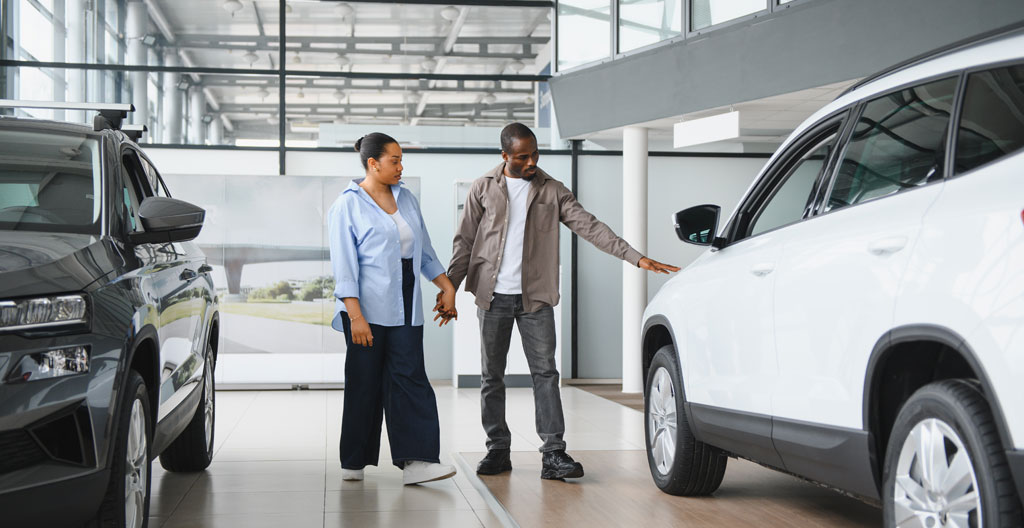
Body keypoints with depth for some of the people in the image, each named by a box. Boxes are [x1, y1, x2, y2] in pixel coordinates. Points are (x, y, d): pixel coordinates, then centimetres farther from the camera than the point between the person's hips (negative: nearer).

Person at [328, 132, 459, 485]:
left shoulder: (406, 199, 12)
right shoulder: (348, 205, -6)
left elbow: (424, 250, 20)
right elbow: (344, 265, -11)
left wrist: (447, 287, 14)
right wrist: (355, 315, -18)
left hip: (405, 307, 5)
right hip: (367, 308, -5)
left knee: (409, 378, -5)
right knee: (364, 384, 2)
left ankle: (414, 461, -11)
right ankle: (354, 461, 15)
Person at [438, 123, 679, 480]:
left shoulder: (551, 191, 5)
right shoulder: (483, 189, 5)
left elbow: (589, 226, -1)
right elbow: (465, 242, 6)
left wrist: (635, 257, -11)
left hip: (535, 298, 0)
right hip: (493, 296, 0)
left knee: (545, 373, -5)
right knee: (491, 377, 5)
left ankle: (553, 454, -6)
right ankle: (497, 450, 16)